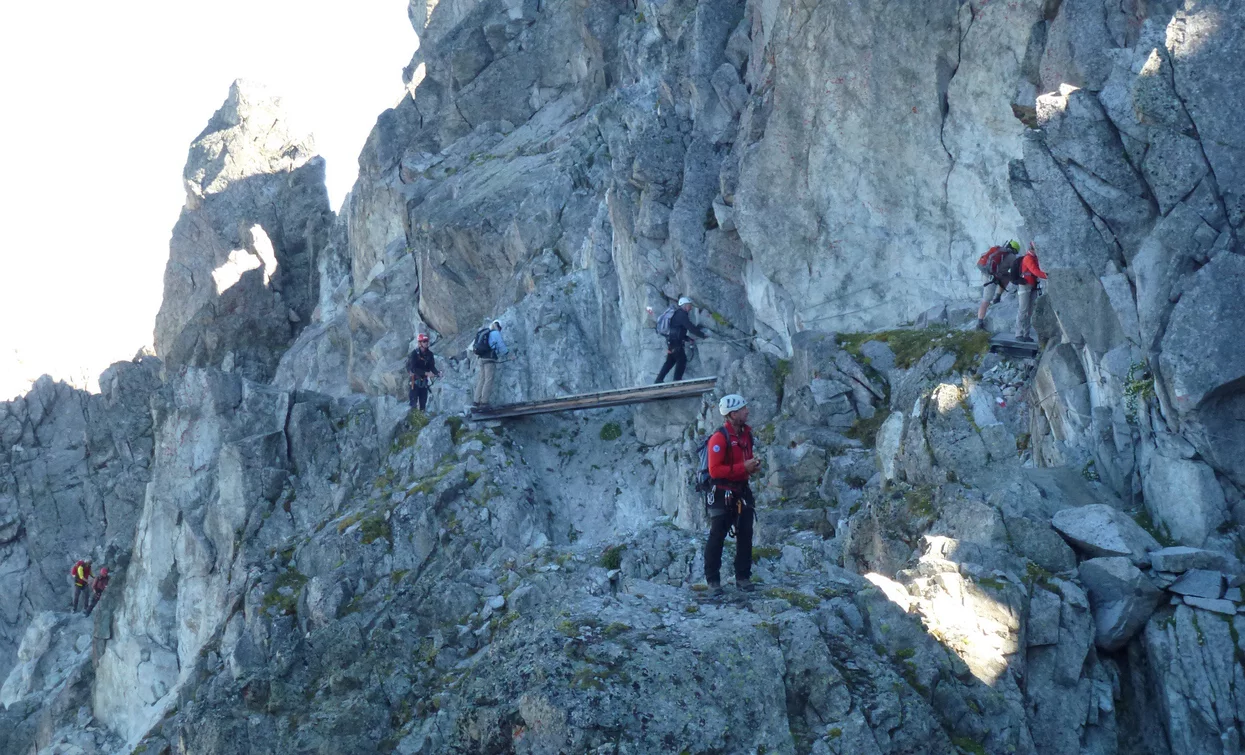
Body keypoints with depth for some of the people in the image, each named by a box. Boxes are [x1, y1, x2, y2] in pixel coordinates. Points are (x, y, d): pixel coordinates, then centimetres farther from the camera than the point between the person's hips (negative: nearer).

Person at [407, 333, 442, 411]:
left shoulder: (429, 354, 1)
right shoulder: (414, 354, -15)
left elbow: (432, 366, 2)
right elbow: (413, 369, -23)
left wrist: (438, 373, -19)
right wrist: (426, 373, -31)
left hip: (424, 380, 5)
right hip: (415, 380, -5)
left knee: (423, 402, 9)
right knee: (414, 403, -7)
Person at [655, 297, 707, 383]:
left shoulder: (677, 314, 20)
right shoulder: (682, 315, -12)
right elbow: (691, 327, -19)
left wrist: (687, 338, 17)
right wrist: (702, 335, -13)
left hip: (671, 342, 10)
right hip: (676, 343, -10)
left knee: (670, 361, 13)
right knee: (682, 360, -3)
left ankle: (658, 380, 12)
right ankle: (677, 380, -4)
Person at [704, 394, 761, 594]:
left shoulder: (746, 433, 7)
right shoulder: (719, 438, -18)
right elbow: (715, 470, -22)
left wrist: (753, 466, -1)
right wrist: (743, 467, -23)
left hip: (742, 491, 8)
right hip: (723, 493, -8)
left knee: (745, 536, 10)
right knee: (717, 537, -1)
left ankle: (743, 577, 19)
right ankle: (713, 580, 5)